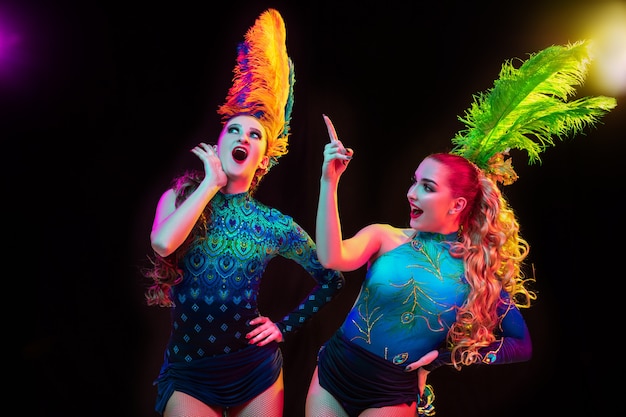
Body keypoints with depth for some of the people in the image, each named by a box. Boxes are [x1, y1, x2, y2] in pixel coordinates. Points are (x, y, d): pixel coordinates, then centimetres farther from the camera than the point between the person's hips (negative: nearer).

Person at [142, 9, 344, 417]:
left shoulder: (276, 225, -3)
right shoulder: (181, 198, -3)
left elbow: (331, 279, 7)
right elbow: (162, 244, -26)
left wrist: (285, 326, 0)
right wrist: (212, 182, -17)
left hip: (256, 374, 1)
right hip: (189, 374, -1)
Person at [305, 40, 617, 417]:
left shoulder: (480, 269, -6)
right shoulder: (384, 237, -7)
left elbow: (523, 345, 2)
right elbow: (333, 259, -27)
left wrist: (449, 355, -7)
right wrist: (330, 182, -32)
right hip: (332, 372, 2)